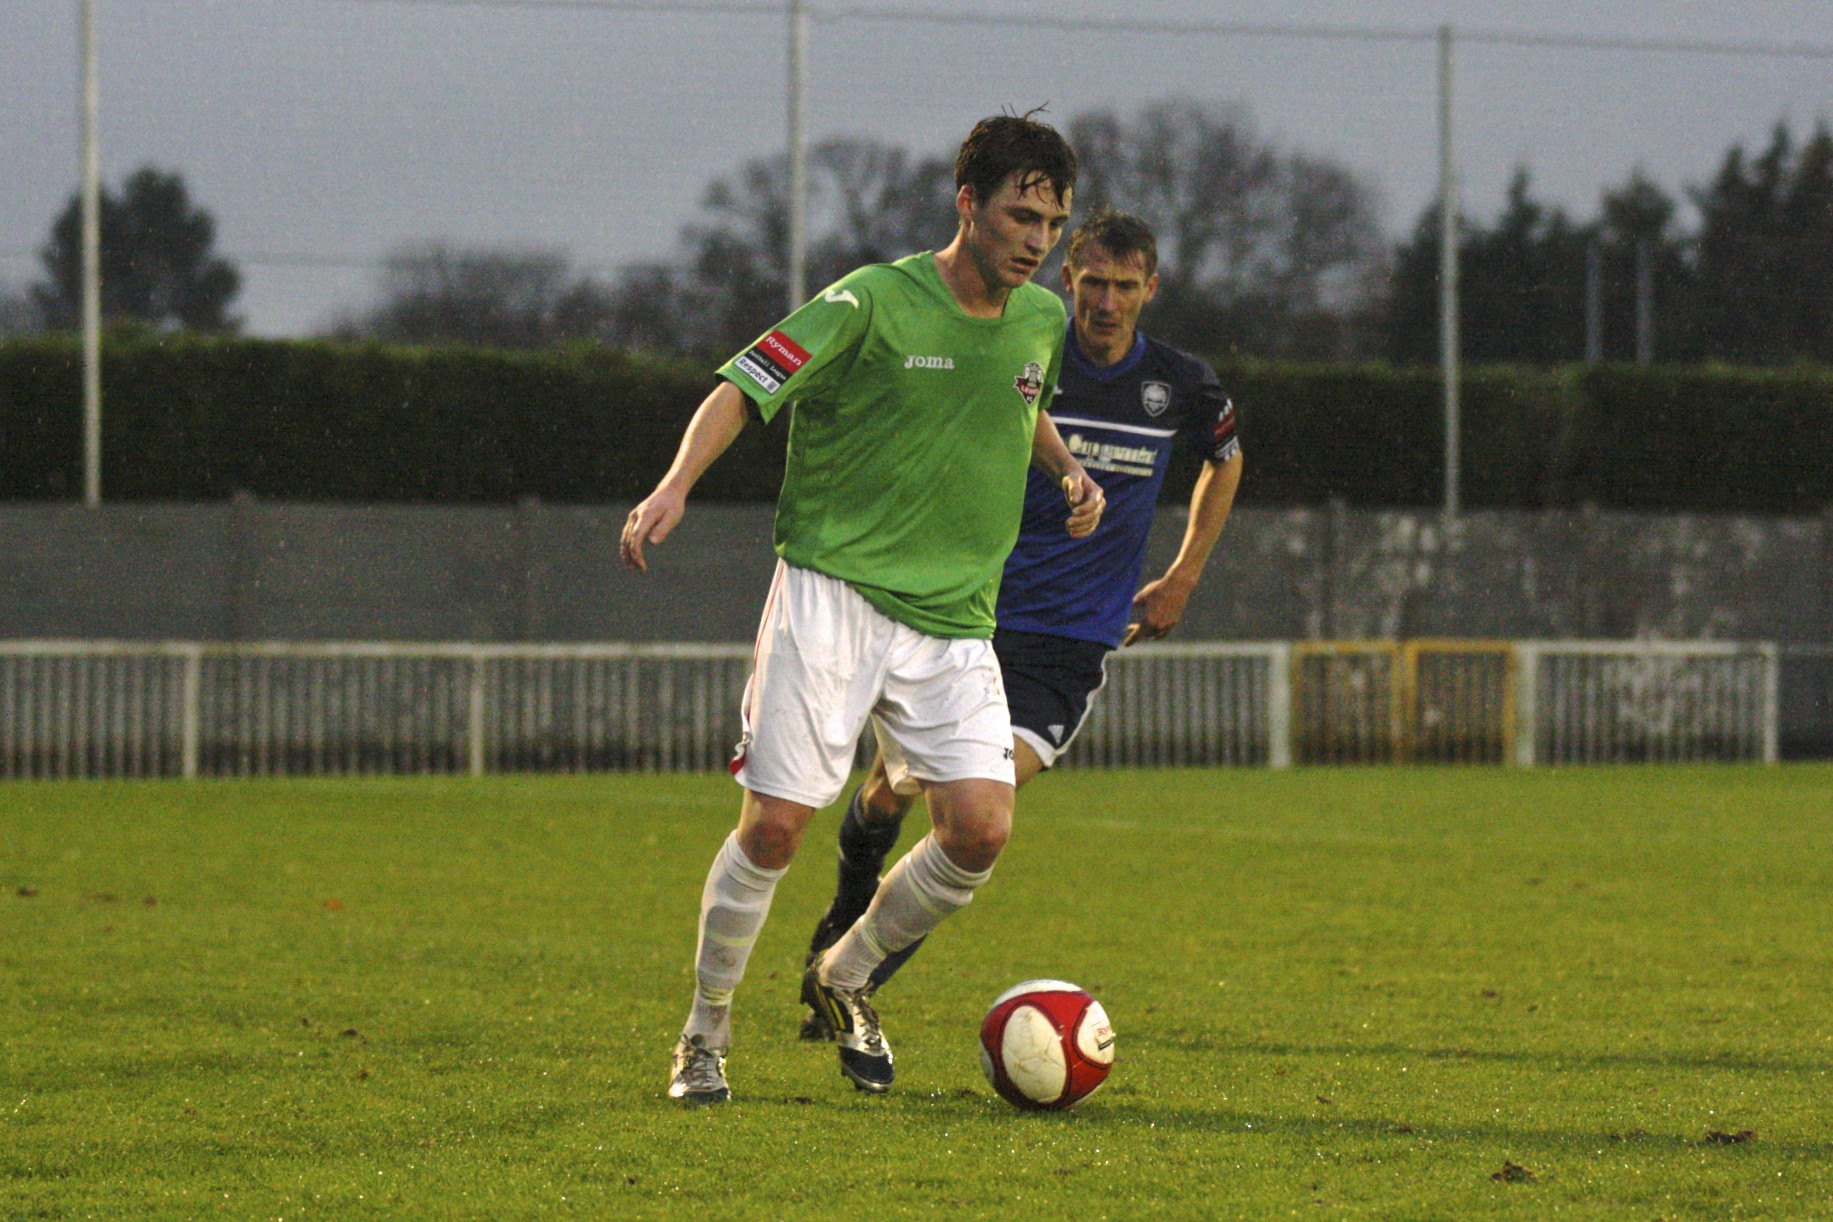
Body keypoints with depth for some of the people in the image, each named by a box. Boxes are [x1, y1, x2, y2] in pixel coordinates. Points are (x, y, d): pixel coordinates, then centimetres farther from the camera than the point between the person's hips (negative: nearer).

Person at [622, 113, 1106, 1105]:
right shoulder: (874, 302, -11)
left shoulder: (1042, 320, 8)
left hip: (954, 616, 5)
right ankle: (705, 1034, 13)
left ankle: (843, 979, 16)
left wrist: (1068, 473, 13)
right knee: (774, 826, -9)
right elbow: (743, 387, -15)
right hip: (832, 589, -5)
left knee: (980, 830, -11)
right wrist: (676, 485, -30)